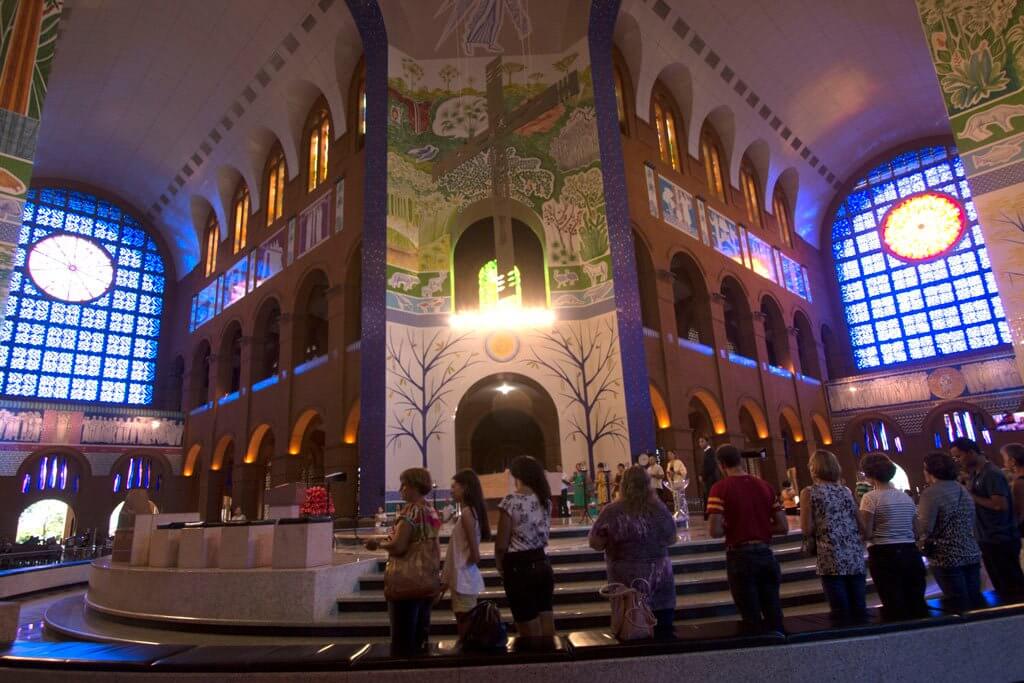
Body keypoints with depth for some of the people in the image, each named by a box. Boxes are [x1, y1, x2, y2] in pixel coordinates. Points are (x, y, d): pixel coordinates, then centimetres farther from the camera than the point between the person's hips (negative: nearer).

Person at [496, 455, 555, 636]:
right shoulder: (545, 500, 2)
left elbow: (501, 545, -12)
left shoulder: (511, 501, -16)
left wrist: (500, 566, 4)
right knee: (547, 631, 16)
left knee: (530, 634, 7)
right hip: (543, 564, 6)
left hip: (519, 568, -6)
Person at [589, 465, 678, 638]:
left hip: (628, 580, -2)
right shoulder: (659, 508, -4)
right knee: (663, 630, 15)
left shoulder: (612, 511, -12)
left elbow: (595, 543, -8)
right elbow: (671, 539, 9)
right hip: (660, 578, 2)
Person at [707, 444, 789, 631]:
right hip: (766, 554, 4)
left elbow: (715, 531, -18)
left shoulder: (720, 488, -10)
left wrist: (730, 528, 2)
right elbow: (783, 527, 5)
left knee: (753, 620, 9)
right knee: (774, 617, 17)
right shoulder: (764, 485, 4)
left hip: (740, 556, -4)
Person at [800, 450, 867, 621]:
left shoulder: (809, 492, -1)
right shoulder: (846, 491, 12)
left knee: (841, 613, -1)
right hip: (856, 558, 5)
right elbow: (860, 525, 10)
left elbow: (807, 529, -6)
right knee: (860, 610, 9)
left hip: (832, 559, -5)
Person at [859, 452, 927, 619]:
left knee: (895, 607, 1)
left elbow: (866, 534, -13)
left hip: (884, 555, -6)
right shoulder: (906, 497, 10)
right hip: (910, 553, 6)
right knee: (916, 603, 11)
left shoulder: (870, 497, -10)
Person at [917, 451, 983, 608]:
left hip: (947, 558, -7)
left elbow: (924, 529, -18)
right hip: (972, 554, 8)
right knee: (975, 601, 13)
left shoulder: (931, 493, -14)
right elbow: (971, 523, 21)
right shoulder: (962, 489, 11)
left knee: (959, 605, 0)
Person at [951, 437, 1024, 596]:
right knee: (1000, 586, 16)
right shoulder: (974, 475, 11)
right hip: (987, 539, 9)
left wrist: (972, 497, -18)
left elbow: (1000, 505, -26)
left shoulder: (992, 474, -17)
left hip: (1001, 540, -9)